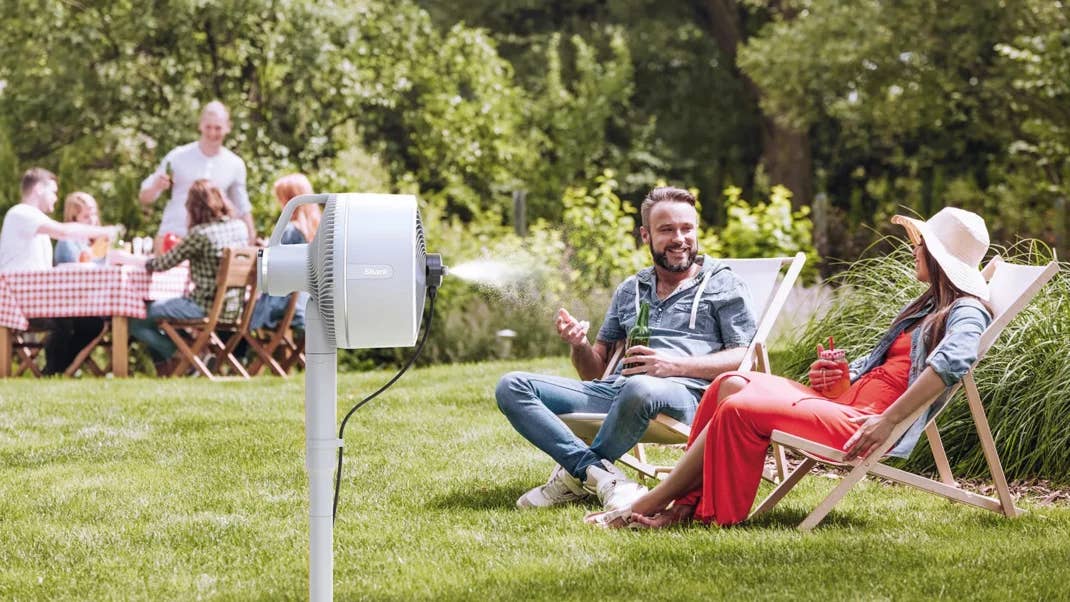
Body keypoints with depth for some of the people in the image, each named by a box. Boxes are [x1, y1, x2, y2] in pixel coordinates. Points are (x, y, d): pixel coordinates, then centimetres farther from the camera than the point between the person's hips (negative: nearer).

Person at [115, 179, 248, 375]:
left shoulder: (200, 234, -18)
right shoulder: (240, 227, 3)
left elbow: (162, 264, -11)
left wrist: (127, 258, 3)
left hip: (207, 307, -8)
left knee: (136, 321, 0)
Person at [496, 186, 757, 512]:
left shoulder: (722, 284, 13)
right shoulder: (629, 291, 26)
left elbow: (744, 358, 0)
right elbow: (595, 371, 24)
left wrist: (676, 365, -14)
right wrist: (579, 345, 0)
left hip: (685, 392, -5)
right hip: (614, 390, 5)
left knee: (641, 388, -43)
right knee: (512, 387, -13)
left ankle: (576, 475, -19)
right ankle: (601, 475, -28)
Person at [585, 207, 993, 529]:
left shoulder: (966, 313, -5)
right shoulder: (925, 307, 27)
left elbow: (953, 362, -27)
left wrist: (887, 421, -33)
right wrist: (836, 377, 9)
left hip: (866, 422, -10)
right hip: (844, 401, 10)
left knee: (740, 410, -22)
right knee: (731, 384, -7)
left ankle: (649, 506, -15)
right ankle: (686, 504, -16)